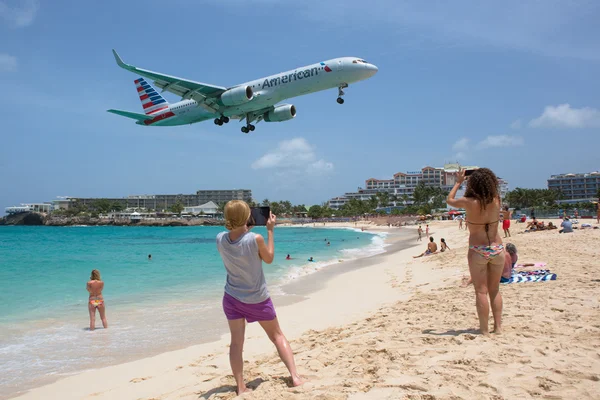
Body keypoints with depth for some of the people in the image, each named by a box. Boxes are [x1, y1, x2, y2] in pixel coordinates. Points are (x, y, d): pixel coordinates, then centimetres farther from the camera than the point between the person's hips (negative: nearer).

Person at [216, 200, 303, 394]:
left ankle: (240, 387, 6)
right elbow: (269, 258, -5)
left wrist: (246, 229, 9)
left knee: (236, 342, 8)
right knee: (277, 335, 14)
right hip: (258, 299, -2)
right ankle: (295, 376, 9)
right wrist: (270, 230, -3)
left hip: (232, 298, 3)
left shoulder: (220, 239, -12)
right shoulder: (255, 239, -24)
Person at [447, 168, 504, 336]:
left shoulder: (469, 202, -13)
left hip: (478, 251, -3)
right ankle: (498, 326, 20)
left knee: (481, 291, 4)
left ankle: (484, 330, 7)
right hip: (497, 249, 3)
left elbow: (449, 200, 7)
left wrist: (459, 182, 16)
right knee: (495, 290, 16)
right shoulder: (496, 200, -4)